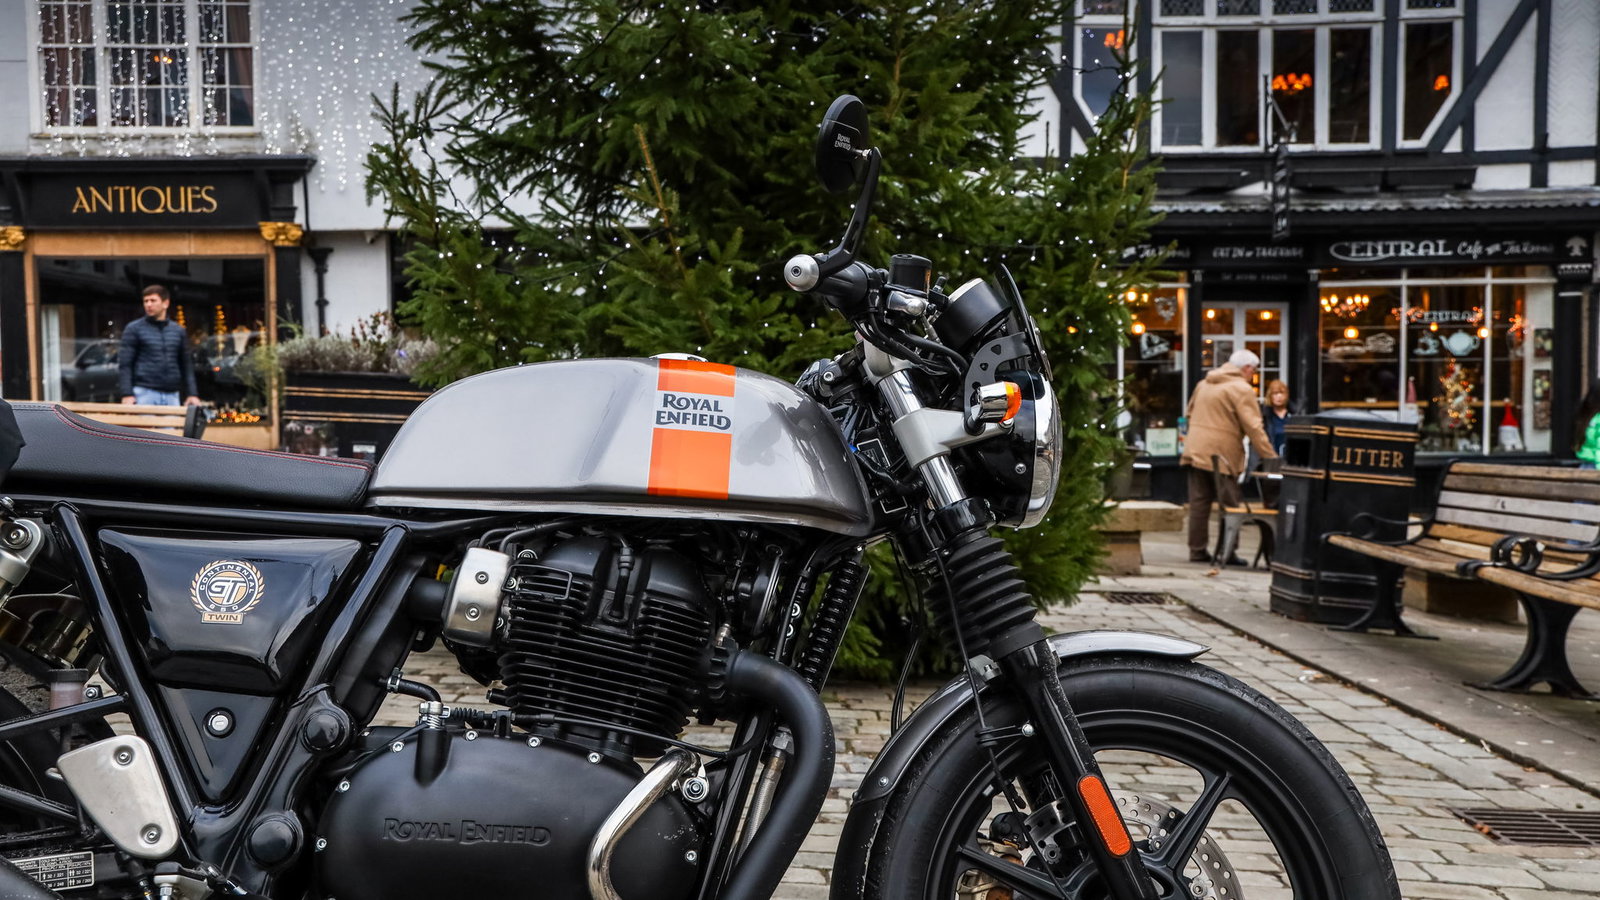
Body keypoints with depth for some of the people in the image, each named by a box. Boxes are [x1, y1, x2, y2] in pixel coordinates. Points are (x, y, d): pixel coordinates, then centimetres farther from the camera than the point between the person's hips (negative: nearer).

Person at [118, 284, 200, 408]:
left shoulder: (178, 330, 13)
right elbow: (124, 364, -1)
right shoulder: (134, 329, 3)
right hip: (144, 393, -3)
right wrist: (127, 394, -11)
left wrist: (192, 394, 7)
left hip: (172, 395, 3)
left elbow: (186, 365, 15)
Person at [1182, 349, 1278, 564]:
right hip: (1221, 455, -7)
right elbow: (1253, 427, -15)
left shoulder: (1204, 383, 15)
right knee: (1229, 505, 2)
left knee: (1199, 502, 9)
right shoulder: (1241, 389, -9)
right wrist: (1271, 457, -13)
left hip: (1195, 450, 7)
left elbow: (1191, 414, 23)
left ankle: (1197, 550, 11)